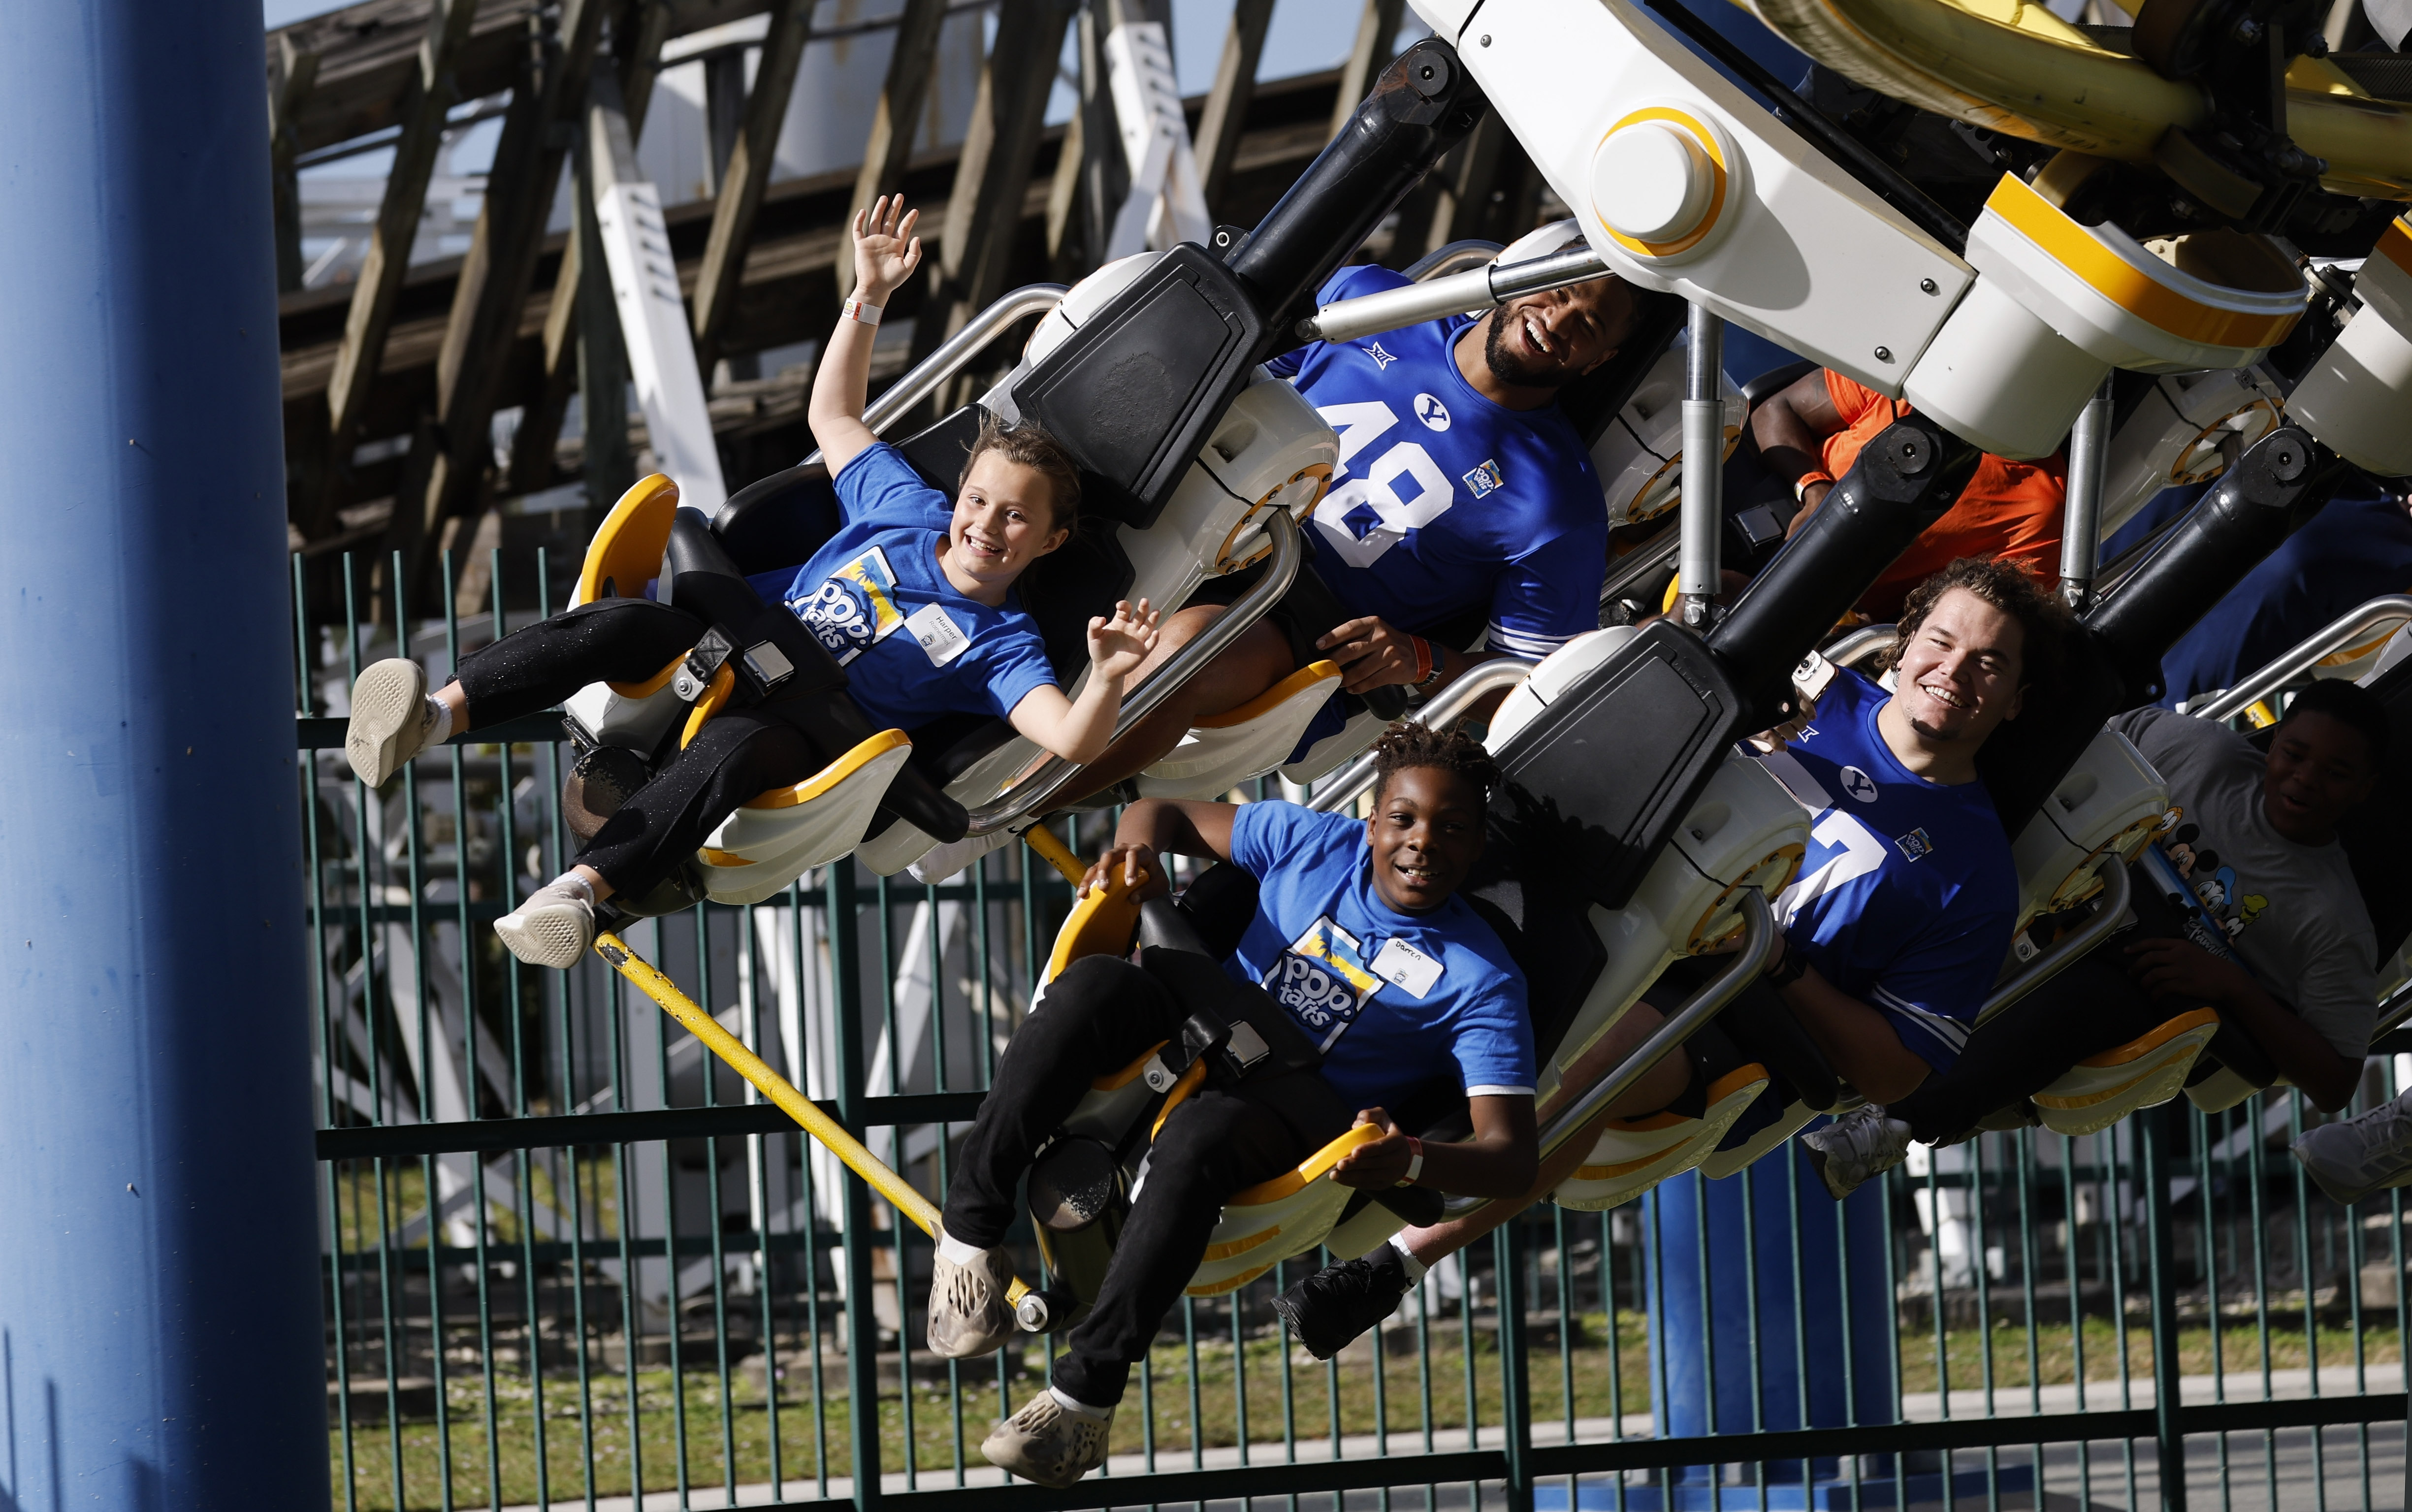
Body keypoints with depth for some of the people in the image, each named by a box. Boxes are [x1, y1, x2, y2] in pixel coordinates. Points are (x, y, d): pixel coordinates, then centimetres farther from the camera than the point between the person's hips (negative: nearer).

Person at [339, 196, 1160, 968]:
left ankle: (579, 891, -60)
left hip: (802, 732, -5)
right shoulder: (908, 510, 17)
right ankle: (432, 716, -45)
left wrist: (1108, 678, -38)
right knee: (628, 623, -28)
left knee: (732, 747, -40)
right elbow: (834, 414, 29)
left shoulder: (1002, 646, 0)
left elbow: (1073, 741, -16)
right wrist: (870, 297, 19)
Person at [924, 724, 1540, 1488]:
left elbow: (1512, 1157, -15)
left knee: (1200, 1137, -40)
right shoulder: (1314, 843, 3)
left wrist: (1411, 1162, -37)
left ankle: (1085, 1392, -38)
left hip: (1304, 1109, -4)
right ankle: (970, 1230, -27)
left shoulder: (1479, 981, -8)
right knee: (1097, 984, -30)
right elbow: (1164, 812, 15)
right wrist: (1137, 852, -11)